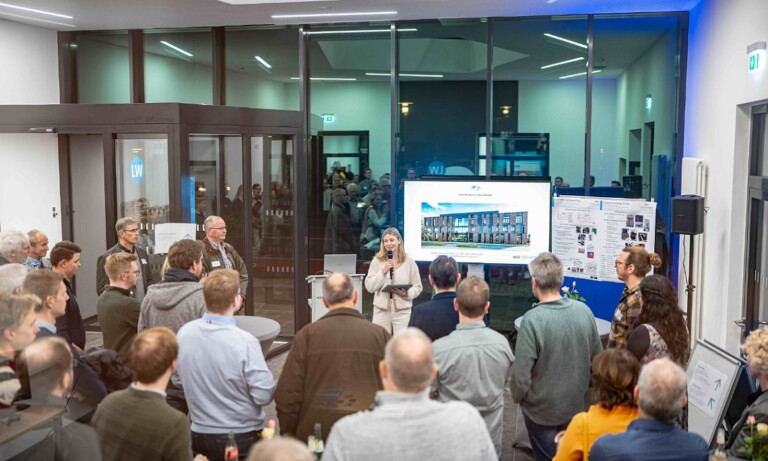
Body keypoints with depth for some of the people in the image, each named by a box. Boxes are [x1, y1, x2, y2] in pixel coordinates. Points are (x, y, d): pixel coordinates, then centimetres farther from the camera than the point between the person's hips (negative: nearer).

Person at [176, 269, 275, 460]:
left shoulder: (184, 333, -9)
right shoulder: (244, 342, -25)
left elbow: (179, 379, 7)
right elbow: (264, 396, -19)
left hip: (199, 435, 4)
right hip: (242, 437, -4)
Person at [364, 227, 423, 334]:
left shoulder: (409, 262, 2)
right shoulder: (377, 261, 2)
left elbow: (418, 287, 4)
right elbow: (369, 287, -3)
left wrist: (407, 293, -16)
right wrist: (383, 272, -14)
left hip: (403, 310, 0)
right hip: (381, 310, 1)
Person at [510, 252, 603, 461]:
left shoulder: (532, 320, -27)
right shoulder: (584, 310, -11)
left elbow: (522, 373, -23)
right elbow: (597, 357, 1)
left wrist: (517, 397, -3)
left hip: (542, 409, -4)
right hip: (575, 404, 5)